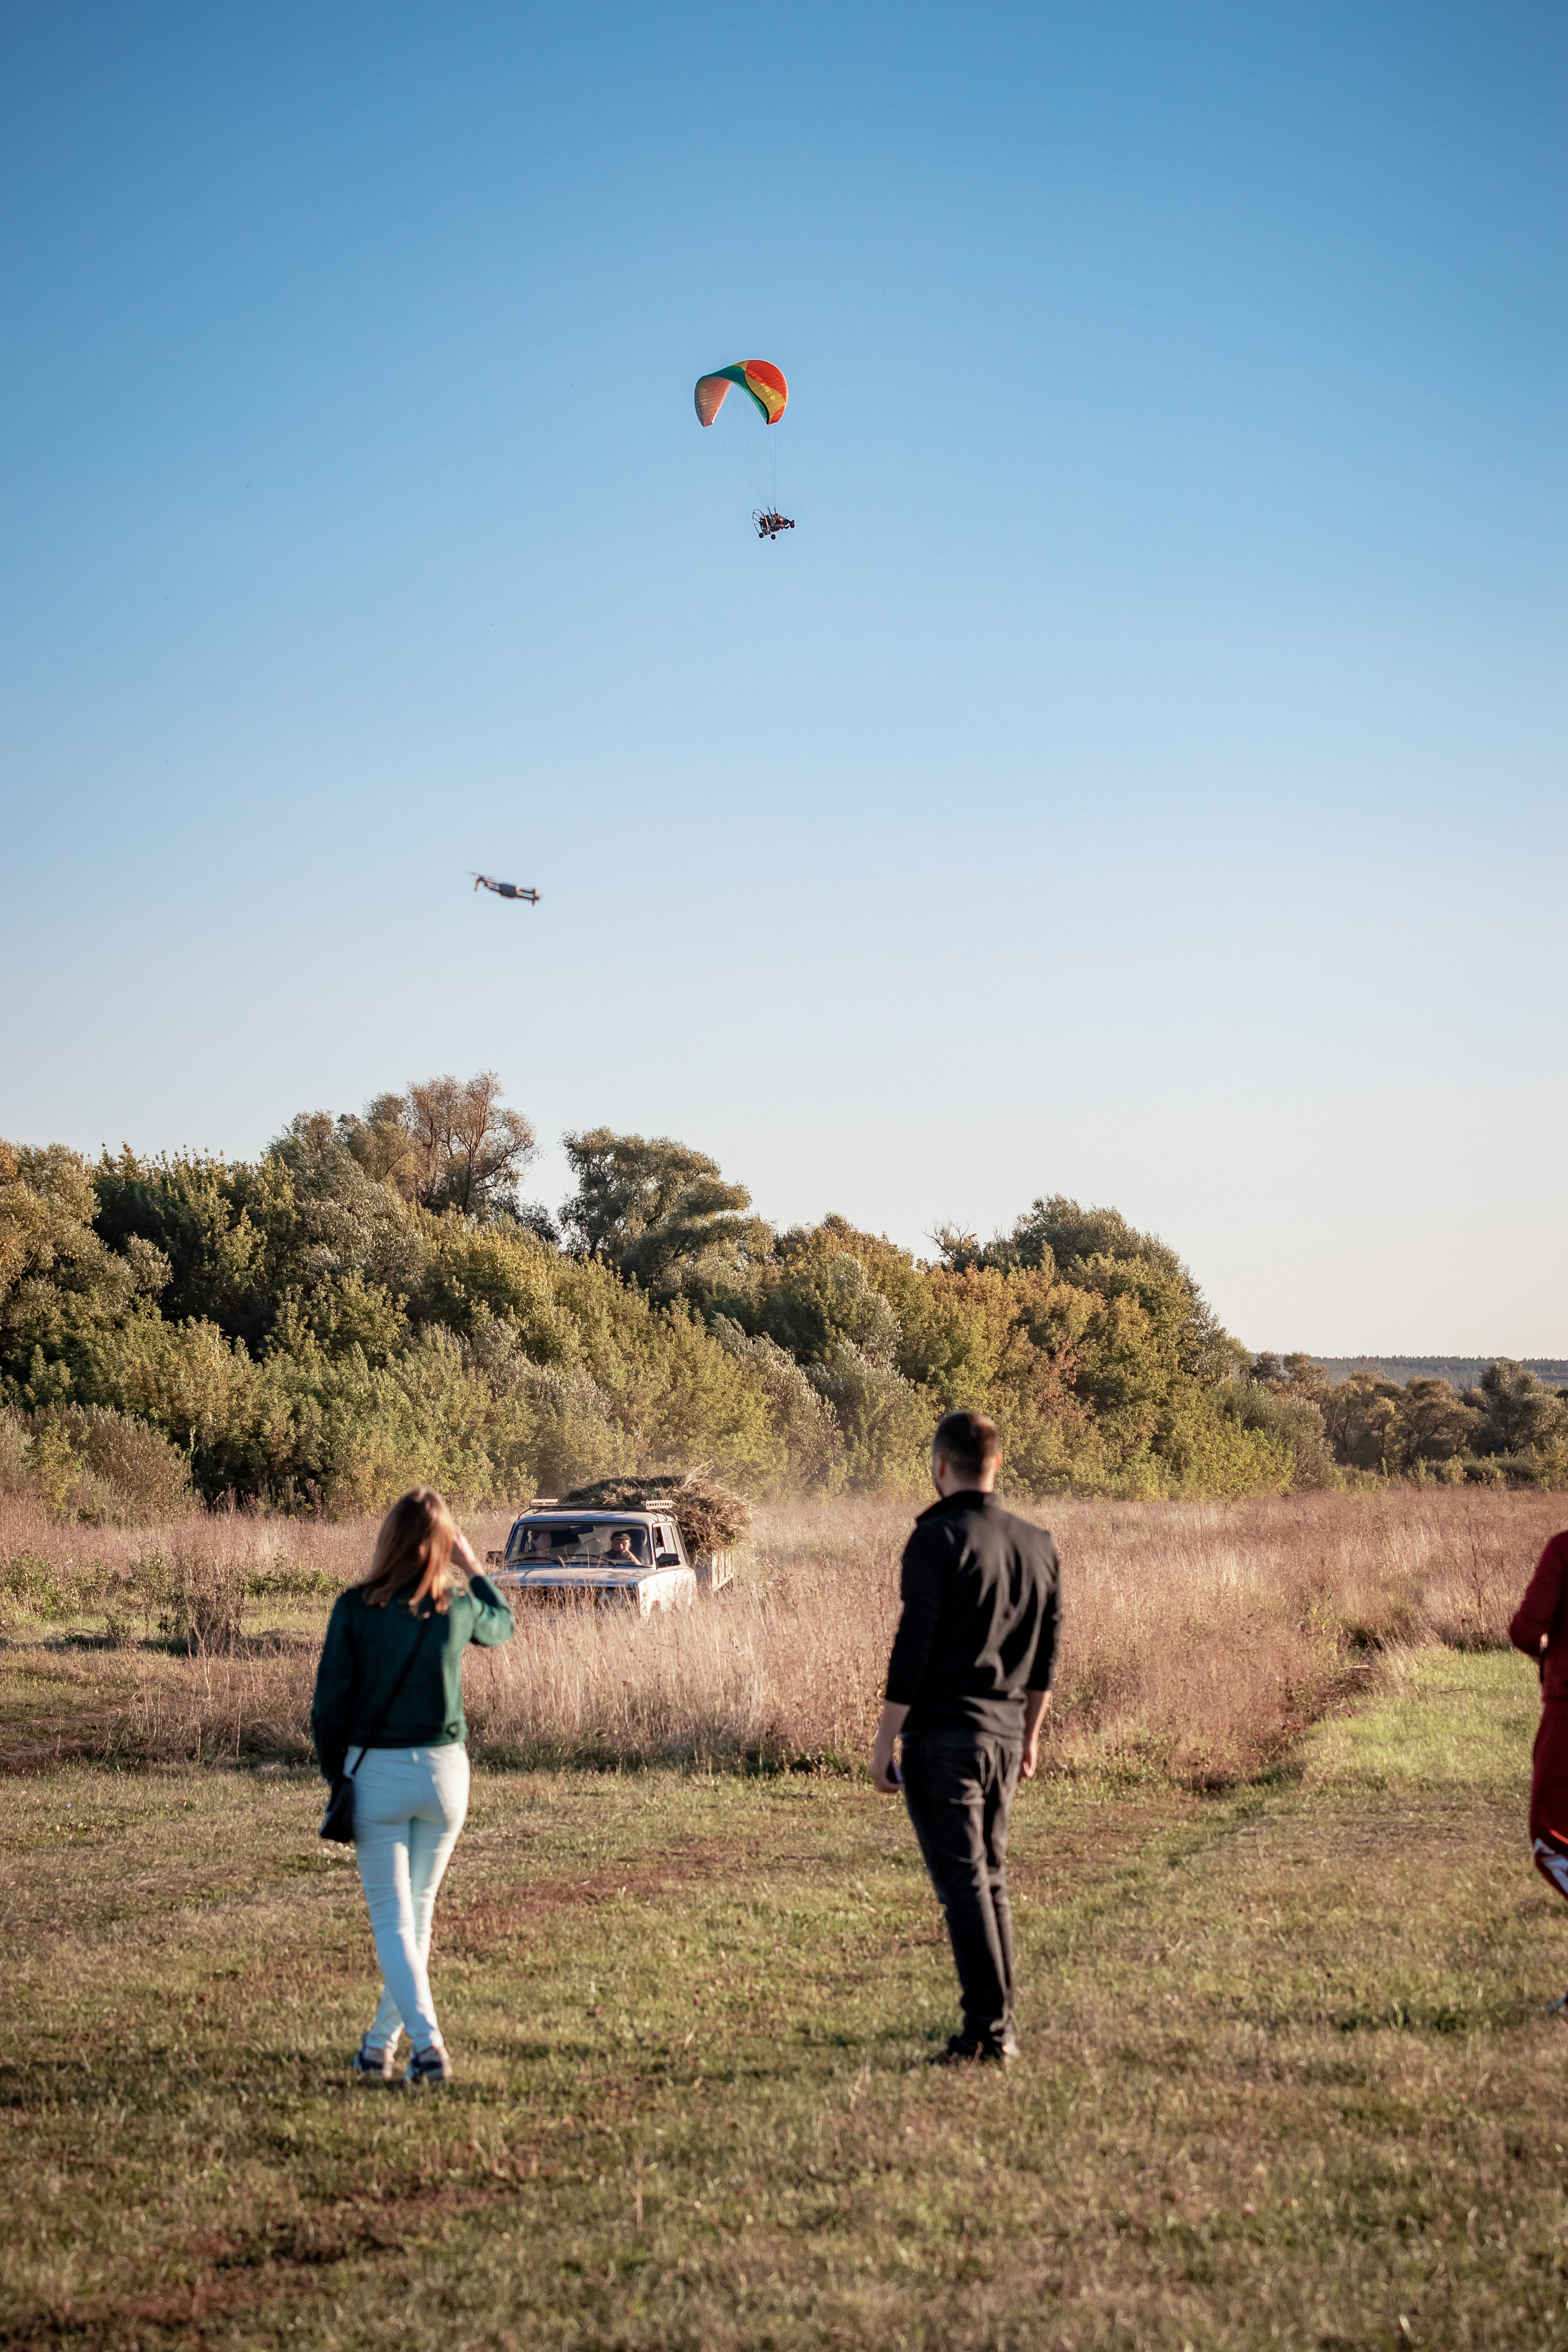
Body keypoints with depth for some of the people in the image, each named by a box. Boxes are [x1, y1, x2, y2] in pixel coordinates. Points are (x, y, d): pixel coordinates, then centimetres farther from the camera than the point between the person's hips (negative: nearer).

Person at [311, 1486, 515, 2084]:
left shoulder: (354, 1608, -10)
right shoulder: (457, 1607, -4)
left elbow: (329, 1703, -7)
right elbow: (503, 1625, 20)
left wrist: (333, 1773, 6)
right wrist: (474, 1569, 26)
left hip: (375, 1771, -2)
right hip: (443, 1768, 2)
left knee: (392, 1917, 2)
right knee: (419, 1909, 16)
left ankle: (427, 2041, -14)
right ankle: (381, 2044, 25)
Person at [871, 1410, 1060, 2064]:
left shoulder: (938, 1540, -11)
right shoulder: (1037, 1545, 10)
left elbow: (913, 1647, -15)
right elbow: (1045, 1654, 16)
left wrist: (884, 1740, -10)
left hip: (943, 1736, -7)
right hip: (1005, 1733, 7)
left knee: (962, 1882, -6)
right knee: (991, 1879, 15)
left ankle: (986, 2029, -9)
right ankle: (1003, 2029, 16)